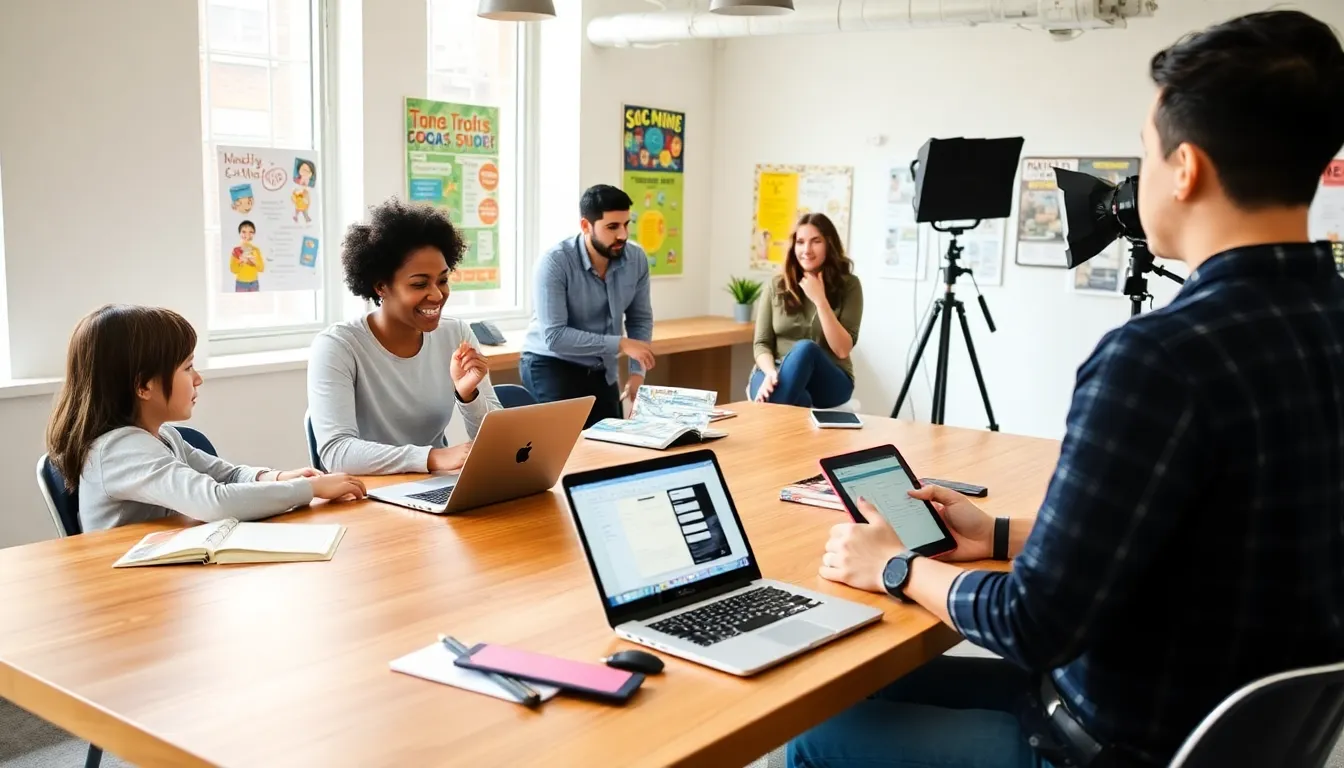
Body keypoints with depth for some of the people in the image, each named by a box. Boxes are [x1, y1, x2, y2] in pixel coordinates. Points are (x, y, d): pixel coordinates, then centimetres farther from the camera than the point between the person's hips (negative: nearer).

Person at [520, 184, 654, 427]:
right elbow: (554, 335, -28)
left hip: (601, 370, 5)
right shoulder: (555, 262, -23)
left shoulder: (636, 259, -8)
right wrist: (620, 344, -28)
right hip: (551, 366, -5)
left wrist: (637, 372, -7)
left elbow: (640, 319, 5)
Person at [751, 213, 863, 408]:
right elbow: (762, 344, 3)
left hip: (830, 381, 1)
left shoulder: (848, 285, 0)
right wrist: (771, 373, -20)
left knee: (805, 348, -36)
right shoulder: (776, 286, 6)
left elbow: (843, 350, -8)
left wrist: (820, 300, -16)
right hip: (776, 373, 0)